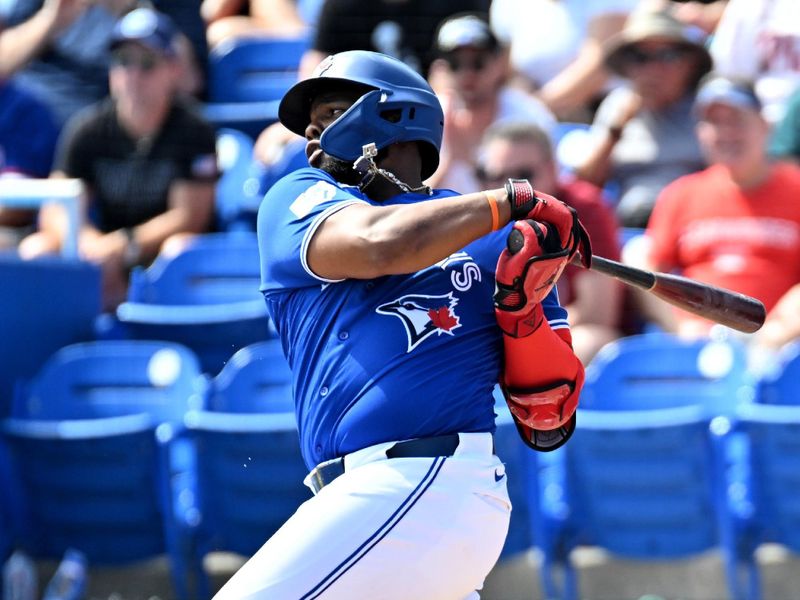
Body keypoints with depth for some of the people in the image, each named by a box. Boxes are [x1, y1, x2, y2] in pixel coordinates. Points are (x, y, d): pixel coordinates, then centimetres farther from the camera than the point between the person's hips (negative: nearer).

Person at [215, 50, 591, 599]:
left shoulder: (501, 241, 14)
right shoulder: (299, 199, 18)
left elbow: (549, 427, 11)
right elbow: (379, 245, -7)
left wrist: (522, 307, -4)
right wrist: (510, 201, 1)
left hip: (422, 486, -5)